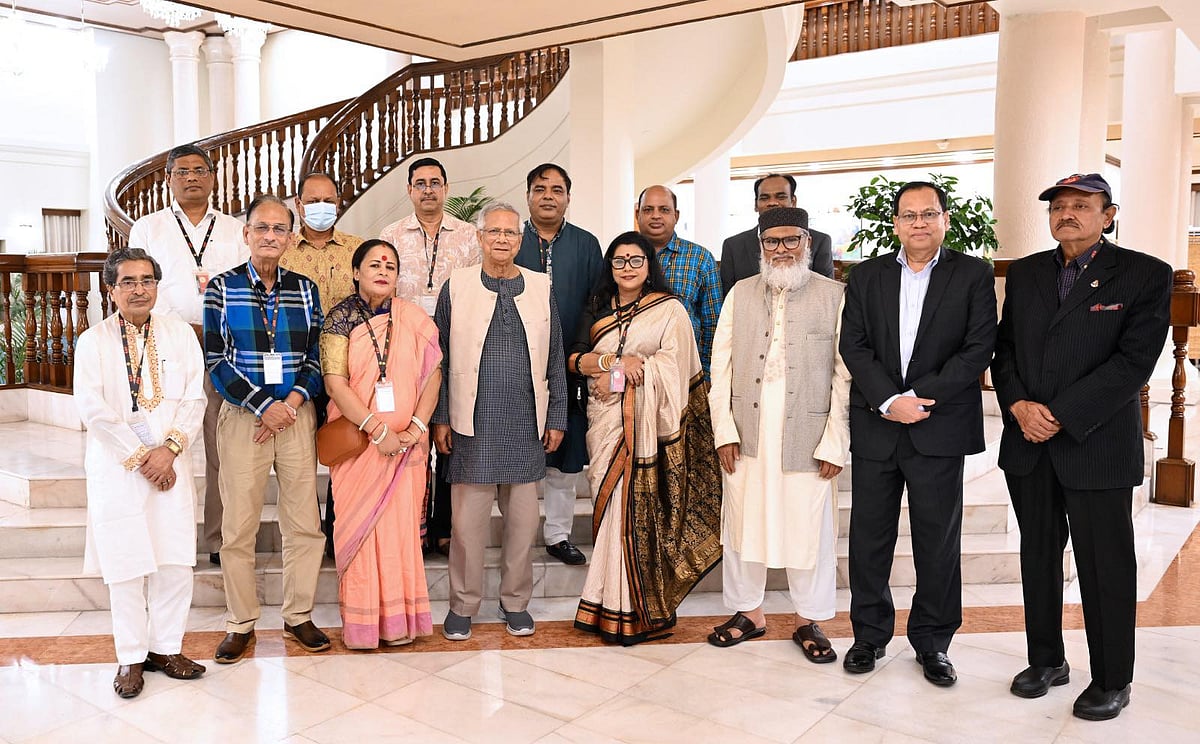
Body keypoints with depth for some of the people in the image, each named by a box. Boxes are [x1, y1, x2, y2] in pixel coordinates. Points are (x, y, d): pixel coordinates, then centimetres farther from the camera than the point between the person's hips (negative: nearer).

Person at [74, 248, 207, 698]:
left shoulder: (180, 334, 7)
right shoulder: (92, 341, 2)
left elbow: (195, 398, 1)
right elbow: (93, 410, -5)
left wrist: (169, 448, -11)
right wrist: (138, 458, -10)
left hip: (170, 465, 2)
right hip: (116, 468, -1)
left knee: (176, 560, 1)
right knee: (126, 563, 2)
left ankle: (166, 648, 17)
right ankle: (131, 658, 16)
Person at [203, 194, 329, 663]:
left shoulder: (304, 289, 9)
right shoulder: (222, 288, 2)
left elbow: (316, 357, 7)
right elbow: (216, 361, -3)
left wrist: (292, 401, -9)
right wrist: (264, 405, -12)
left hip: (296, 415, 2)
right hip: (243, 417, -2)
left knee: (305, 523, 4)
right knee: (239, 528, 2)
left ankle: (299, 617, 19)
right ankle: (241, 625, 17)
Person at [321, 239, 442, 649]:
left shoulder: (414, 319, 5)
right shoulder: (341, 317, -1)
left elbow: (433, 374, 2)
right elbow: (335, 382, -9)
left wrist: (415, 428, -11)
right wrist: (378, 429, -15)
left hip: (404, 443, 2)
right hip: (356, 441, -1)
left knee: (400, 526, 5)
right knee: (358, 526, 3)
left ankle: (398, 620, 17)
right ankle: (360, 622, 15)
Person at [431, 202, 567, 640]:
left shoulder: (540, 288, 8)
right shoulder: (457, 287, 3)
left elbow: (555, 358, 11)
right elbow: (440, 357, 4)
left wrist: (557, 418, 7)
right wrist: (439, 418, 0)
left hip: (526, 424, 2)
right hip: (472, 424, -2)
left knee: (523, 518, 8)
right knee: (467, 519, 2)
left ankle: (515, 602, 25)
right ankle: (463, 605, 19)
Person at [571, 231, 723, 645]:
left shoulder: (669, 310, 1)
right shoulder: (598, 308, 15)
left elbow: (672, 364, -10)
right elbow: (575, 359, 6)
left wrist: (616, 375, -11)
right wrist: (615, 361, -12)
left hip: (645, 424, -4)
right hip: (604, 422, 4)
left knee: (635, 508, -5)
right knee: (611, 506, 4)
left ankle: (628, 610, 3)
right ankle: (610, 603, 12)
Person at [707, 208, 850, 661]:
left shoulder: (834, 296, 1)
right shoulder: (740, 294, 9)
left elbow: (845, 373, -3)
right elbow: (721, 365, 6)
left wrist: (835, 443, -8)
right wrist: (724, 430, -1)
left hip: (806, 434, -2)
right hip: (746, 433, 3)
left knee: (808, 526, 5)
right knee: (742, 520, 10)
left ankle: (808, 620, 24)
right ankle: (748, 612, 28)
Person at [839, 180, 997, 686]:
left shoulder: (973, 275, 3)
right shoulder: (867, 276, 8)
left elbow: (978, 349, -6)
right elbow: (853, 345, 0)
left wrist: (920, 398, -13)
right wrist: (889, 400, -13)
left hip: (940, 428, -1)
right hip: (874, 426, 2)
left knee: (938, 540, 7)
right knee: (869, 536, 8)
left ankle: (932, 641, 23)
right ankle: (870, 634, 23)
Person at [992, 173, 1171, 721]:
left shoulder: (1145, 275, -4)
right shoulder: (1026, 272, 11)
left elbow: (1133, 361, -12)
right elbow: (1004, 347, 9)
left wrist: (1061, 416, -17)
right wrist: (1018, 404, -8)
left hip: (1097, 444, -4)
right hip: (1028, 444, 5)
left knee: (1105, 567, 4)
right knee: (1038, 557, 13)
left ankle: (1111, 681, 20)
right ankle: (1046, 661, 28)